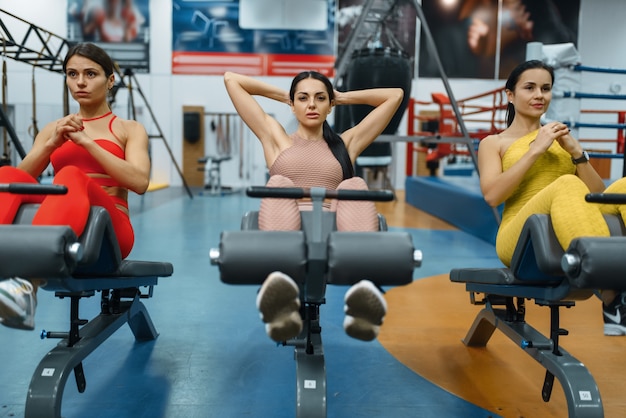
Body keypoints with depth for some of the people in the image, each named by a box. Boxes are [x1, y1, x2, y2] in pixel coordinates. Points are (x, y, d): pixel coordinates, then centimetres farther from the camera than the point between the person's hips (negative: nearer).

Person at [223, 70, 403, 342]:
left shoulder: (345, 143, 28)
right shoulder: (276, 139, 26)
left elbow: (395, 95, 30)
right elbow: (231, 79, 29)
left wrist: (343, 97, 36)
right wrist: (282, 94, 36)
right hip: (288, 233, -1)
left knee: (354, 187, -31)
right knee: (279, 185, -33)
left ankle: (363, 287, -60)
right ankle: (278, 285, -63)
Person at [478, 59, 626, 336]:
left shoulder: (560, 138, 23)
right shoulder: (494, 143, 12)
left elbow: (597, 196, 13)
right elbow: (492, 196, -7)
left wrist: (576, 151, -2)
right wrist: (536, 150, -9)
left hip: (573, 246, 4)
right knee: (567, 185, -34)